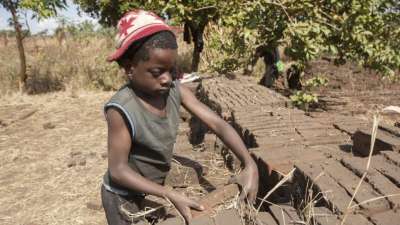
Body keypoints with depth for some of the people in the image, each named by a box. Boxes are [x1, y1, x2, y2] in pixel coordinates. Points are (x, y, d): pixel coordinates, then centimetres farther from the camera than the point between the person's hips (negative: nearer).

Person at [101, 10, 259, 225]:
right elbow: (118, 169, -25)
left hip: (156, 186, 5)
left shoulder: (176, 91, -16)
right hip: (125, 197, -5)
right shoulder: (121, 110, -30)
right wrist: (170, 195, -30)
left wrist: (249, 164, -28)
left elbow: (218, 124, -16)